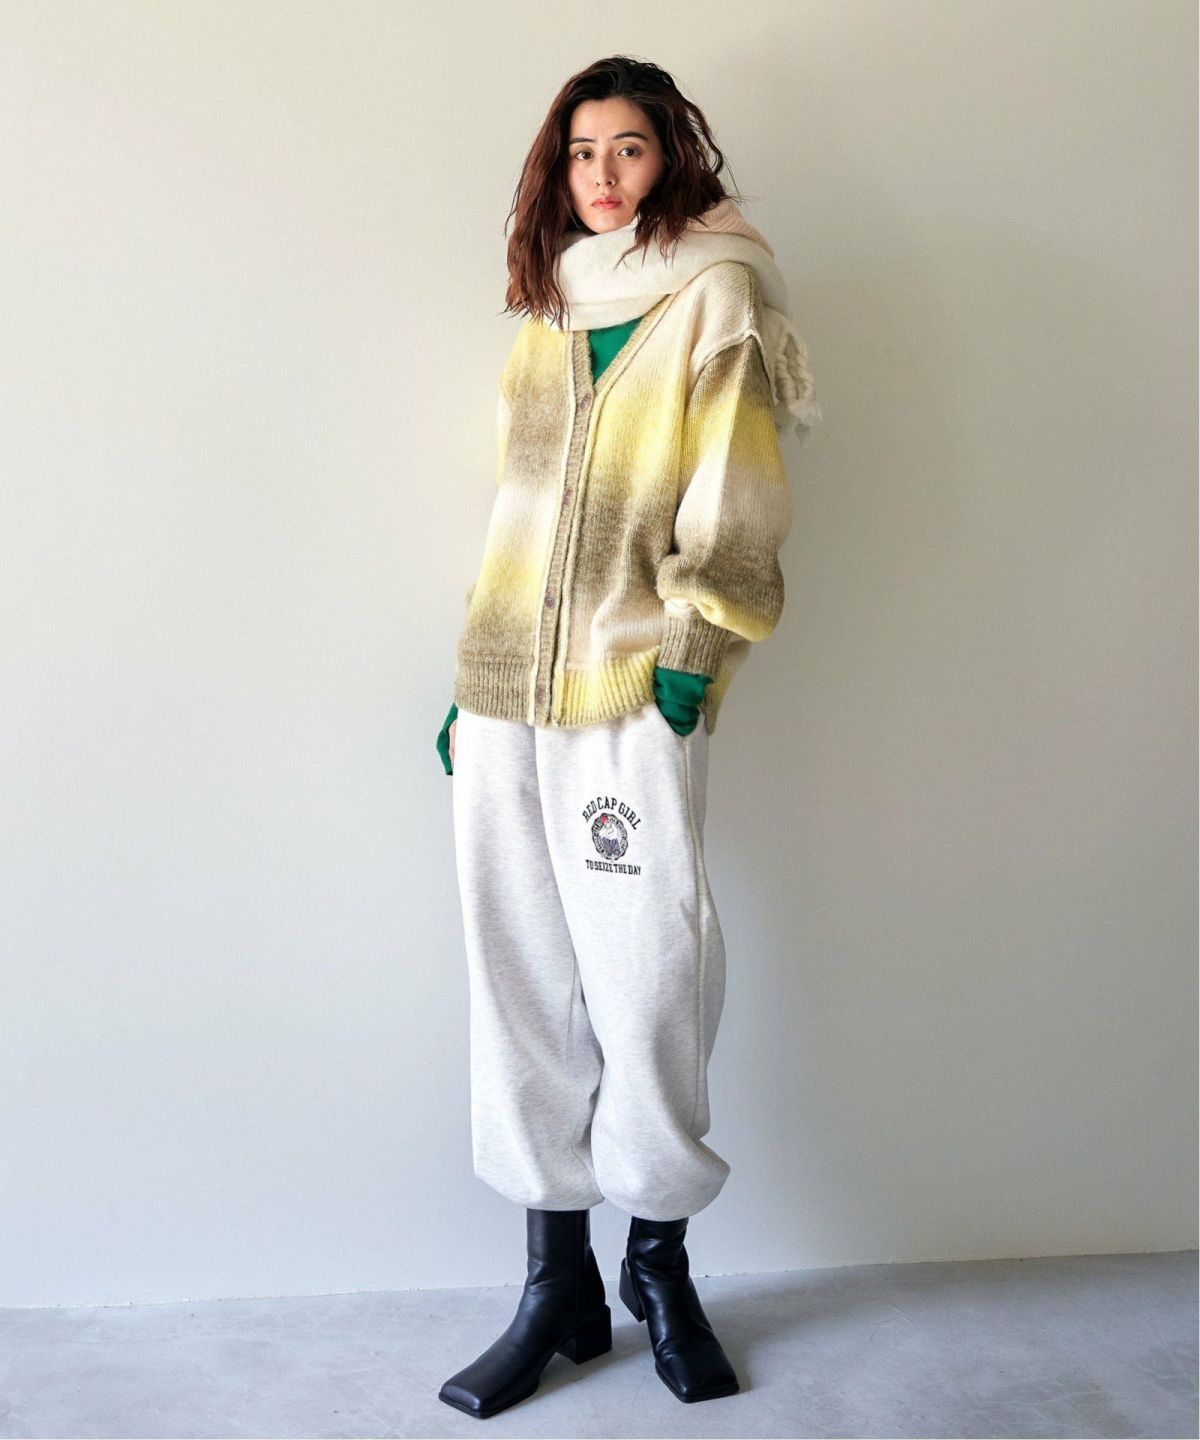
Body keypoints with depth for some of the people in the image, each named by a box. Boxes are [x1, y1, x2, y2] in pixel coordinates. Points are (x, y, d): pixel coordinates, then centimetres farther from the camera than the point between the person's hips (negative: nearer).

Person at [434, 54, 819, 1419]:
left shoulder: (716, 300, 3)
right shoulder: (547, 314, 19)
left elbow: (735, 501, -5)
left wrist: (690, 653, -13)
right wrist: (474, 677, 15)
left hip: (631, 694, -5)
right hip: (506, 692, 6)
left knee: (647, 982, -2)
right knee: (522, 981, 6)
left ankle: (659, 1259, 20)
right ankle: (557, 1280, 18)